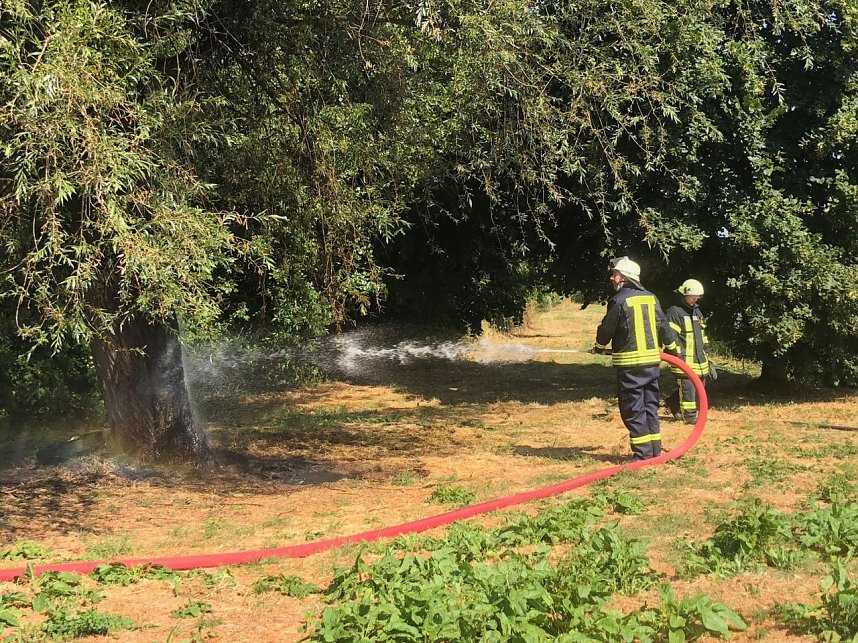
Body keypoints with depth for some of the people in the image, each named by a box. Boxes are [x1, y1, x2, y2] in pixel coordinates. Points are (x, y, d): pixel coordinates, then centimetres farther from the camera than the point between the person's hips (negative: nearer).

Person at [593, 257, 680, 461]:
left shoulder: (619, 300, -12)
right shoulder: (651, 298, 7)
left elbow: (606, 329, -4)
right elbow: (664, 326, 14)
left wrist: (600, 347, 17)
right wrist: (672, 348, 30)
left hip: (630, 364, -7)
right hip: (652, 361, 7)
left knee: (633, 409, 0)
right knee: (650, 406, 15)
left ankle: (643, 453, -1)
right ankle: (655, 450, 19)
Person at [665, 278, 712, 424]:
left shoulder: (697, 311, 18)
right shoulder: (675, 312, -10)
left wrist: (707, 354, 22)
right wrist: (676, 356, -19)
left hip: (699, 359, 9)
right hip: (684, 361, -9)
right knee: (687, 387, -7)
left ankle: (672, 402, 29)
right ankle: (690, 416, 1)